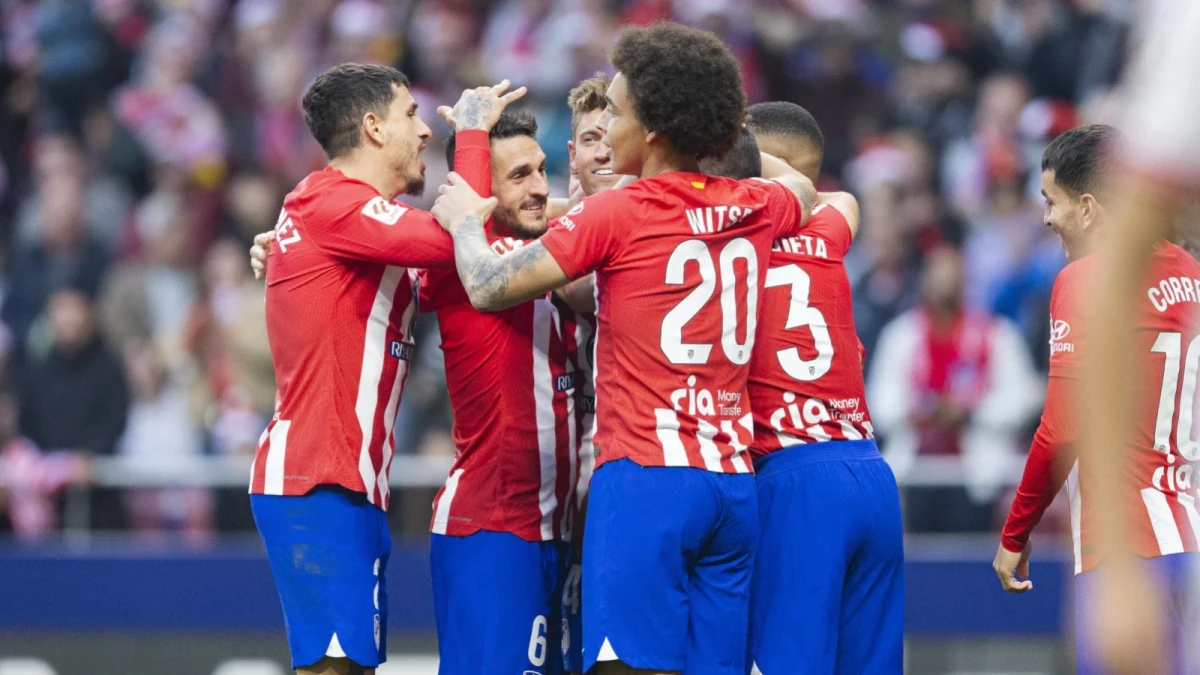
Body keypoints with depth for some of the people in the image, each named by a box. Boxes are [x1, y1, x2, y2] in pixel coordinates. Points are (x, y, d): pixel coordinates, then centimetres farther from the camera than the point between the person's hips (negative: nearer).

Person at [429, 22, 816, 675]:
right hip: (734, 481, 6)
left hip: (644, 479, -6)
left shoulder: (614, 215, -7)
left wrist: (465, 218, 13)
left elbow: (490, 287, -5)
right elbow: (804, 190, 36)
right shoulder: (754, 209, 11)